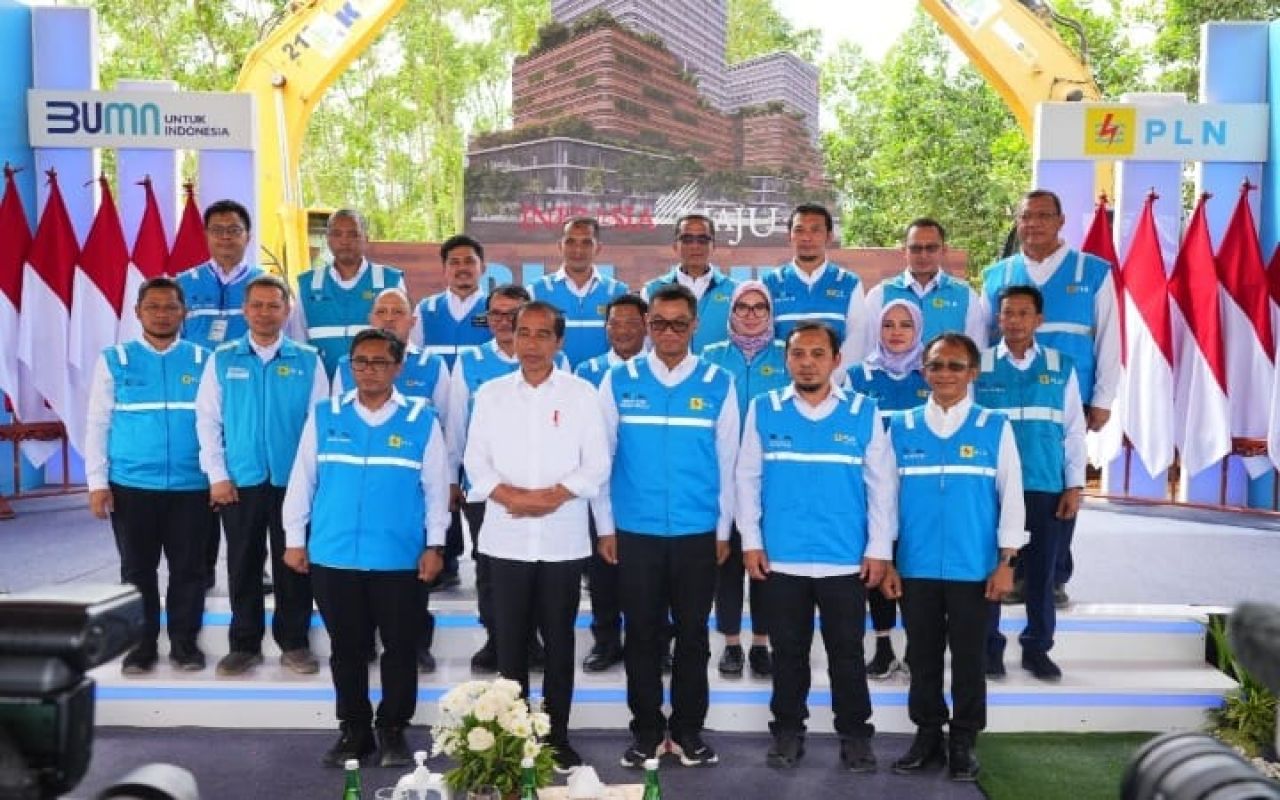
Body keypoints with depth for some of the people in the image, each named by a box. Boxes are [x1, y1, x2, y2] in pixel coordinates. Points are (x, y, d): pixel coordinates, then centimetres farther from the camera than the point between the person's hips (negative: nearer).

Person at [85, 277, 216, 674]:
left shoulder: (203, 360, 4)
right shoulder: (114, 360, 4)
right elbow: (98, 425, 4)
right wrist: (98, 483, -2)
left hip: (191, 486, 0)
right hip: (131, 485, 0)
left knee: (188, 568, 7)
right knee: (137, 569, 9)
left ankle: (184, 642, 20)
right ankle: (141, 644, 22)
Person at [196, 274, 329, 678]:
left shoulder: (308, 360, 2)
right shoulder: (222, 360, 4)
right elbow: (207, 420, 3)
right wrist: (217, 475, -3)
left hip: (293, 481, -1)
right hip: (239, 481, 1)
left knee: (293, 565, 7)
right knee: (243, 566, 9)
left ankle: (294, 643, 20)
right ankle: (244, 644, 22)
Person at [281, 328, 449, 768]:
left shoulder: (422, 420, 0)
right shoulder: (323, 416, 4)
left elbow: (436, 487, 2)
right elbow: (301, 480, 8)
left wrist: (435, 545, -1)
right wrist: (295, 538, 7)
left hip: (400, 558, -1)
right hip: (332, 556, 1)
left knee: (400, 648, 7)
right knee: (346, 649, 12)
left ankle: (392, 730, 23)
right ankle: (354, 729, 26)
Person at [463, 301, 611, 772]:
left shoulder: (581, 394, 2)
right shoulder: (491, 394, 6)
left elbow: (597, 464, -3)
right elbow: (476, 463, 2)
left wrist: (552, 496, -15)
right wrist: (512, 495, -15)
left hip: (562, 540, -1)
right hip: (507, 539, 1)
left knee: (559, 642, 8)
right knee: (510, 643, 7)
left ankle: (557, 736, 20)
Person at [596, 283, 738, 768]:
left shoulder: (718, 385, 1)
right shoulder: (618, 382, 1)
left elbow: (727, 463, 3)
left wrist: (723, 530, 3)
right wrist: (606, 527, 1)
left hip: (697, 533, 0)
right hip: (634, 532, 0)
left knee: (692, 635, 10)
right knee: (642, 635, 8)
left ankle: (688, 731, 24)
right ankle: (647, 731, 22)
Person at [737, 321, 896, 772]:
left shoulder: (863, 413, -1)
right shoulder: (763, 410, 0)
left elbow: (882, 483, 1)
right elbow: (747, 478, 2)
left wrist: (879, 549, -2)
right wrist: (750, 541, -1)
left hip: (847, 559, 0)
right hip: (781, 558, 1)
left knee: (847, 652, 10)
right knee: (788, 651, 13)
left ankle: (855, 735, 25)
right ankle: (788, 731, 28)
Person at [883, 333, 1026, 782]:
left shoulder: (995, 427, 0)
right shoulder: (901, 428, 4)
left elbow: (1011, 497, 1)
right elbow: (887, 496, 6)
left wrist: (1006, 562, -3)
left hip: (974, 568, -1)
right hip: (915, 568, 2)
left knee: (968, 658, 8)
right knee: (922, 657, 11)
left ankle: (963, 742, 23)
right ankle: (928, 735, 26)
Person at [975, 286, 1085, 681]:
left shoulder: (1061, 367, 6)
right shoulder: (978, 366, 1)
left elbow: (1074, 430, 8)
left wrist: (1075, 485, 3)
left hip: (1046, 488, 1)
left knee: (1041, 572, 9)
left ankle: (1037, 647, 23)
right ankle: (989, 647, 18)